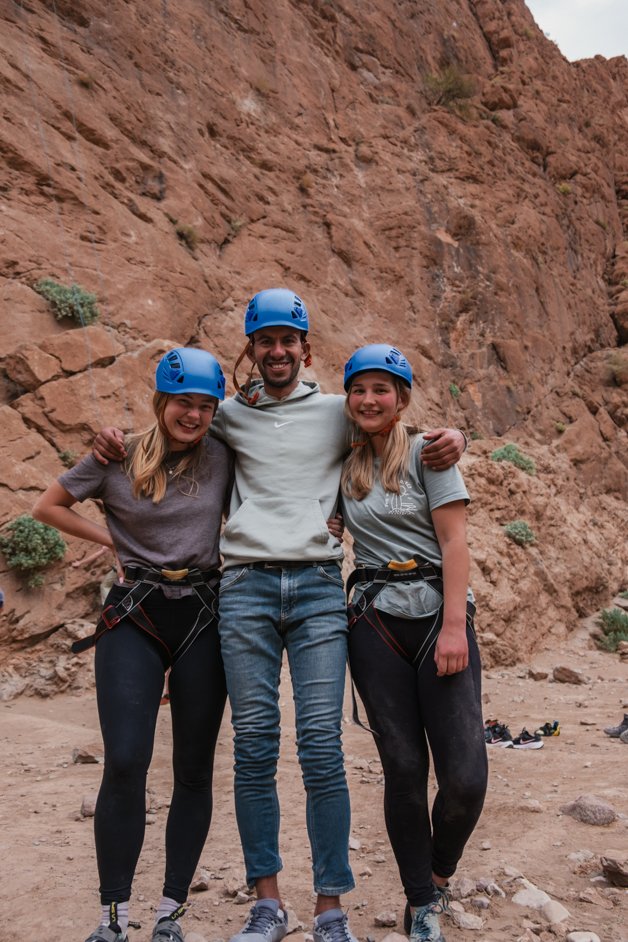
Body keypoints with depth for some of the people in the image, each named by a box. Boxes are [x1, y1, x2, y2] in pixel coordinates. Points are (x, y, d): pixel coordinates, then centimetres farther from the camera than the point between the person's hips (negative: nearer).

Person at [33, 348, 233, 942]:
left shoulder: (223, 459, 3)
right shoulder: (117, 457, 0)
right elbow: (48, 508, 10)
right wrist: (111, 540, 2)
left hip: (202, 619, 2)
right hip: (135, 619, -1)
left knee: (194, 769, 5)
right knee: (125, 763, -11)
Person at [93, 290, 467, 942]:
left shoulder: (338, 414, 13)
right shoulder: (229, 417, 16)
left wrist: (450, 438, 0)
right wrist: (115, 437, 13)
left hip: (319, 584, -1)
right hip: (246, 587, 1)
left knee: (322, 747, -5)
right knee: (253, 747, 1)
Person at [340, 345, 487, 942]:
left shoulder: (426, 452, 1)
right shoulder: (344, 465, 12)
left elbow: (454, 542, -5)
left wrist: (454, 626, -15)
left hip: (437, 614, -2)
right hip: (374, 623, 3)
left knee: (465, 776, -7)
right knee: (403, 770, 2)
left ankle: (440, 875, 23)